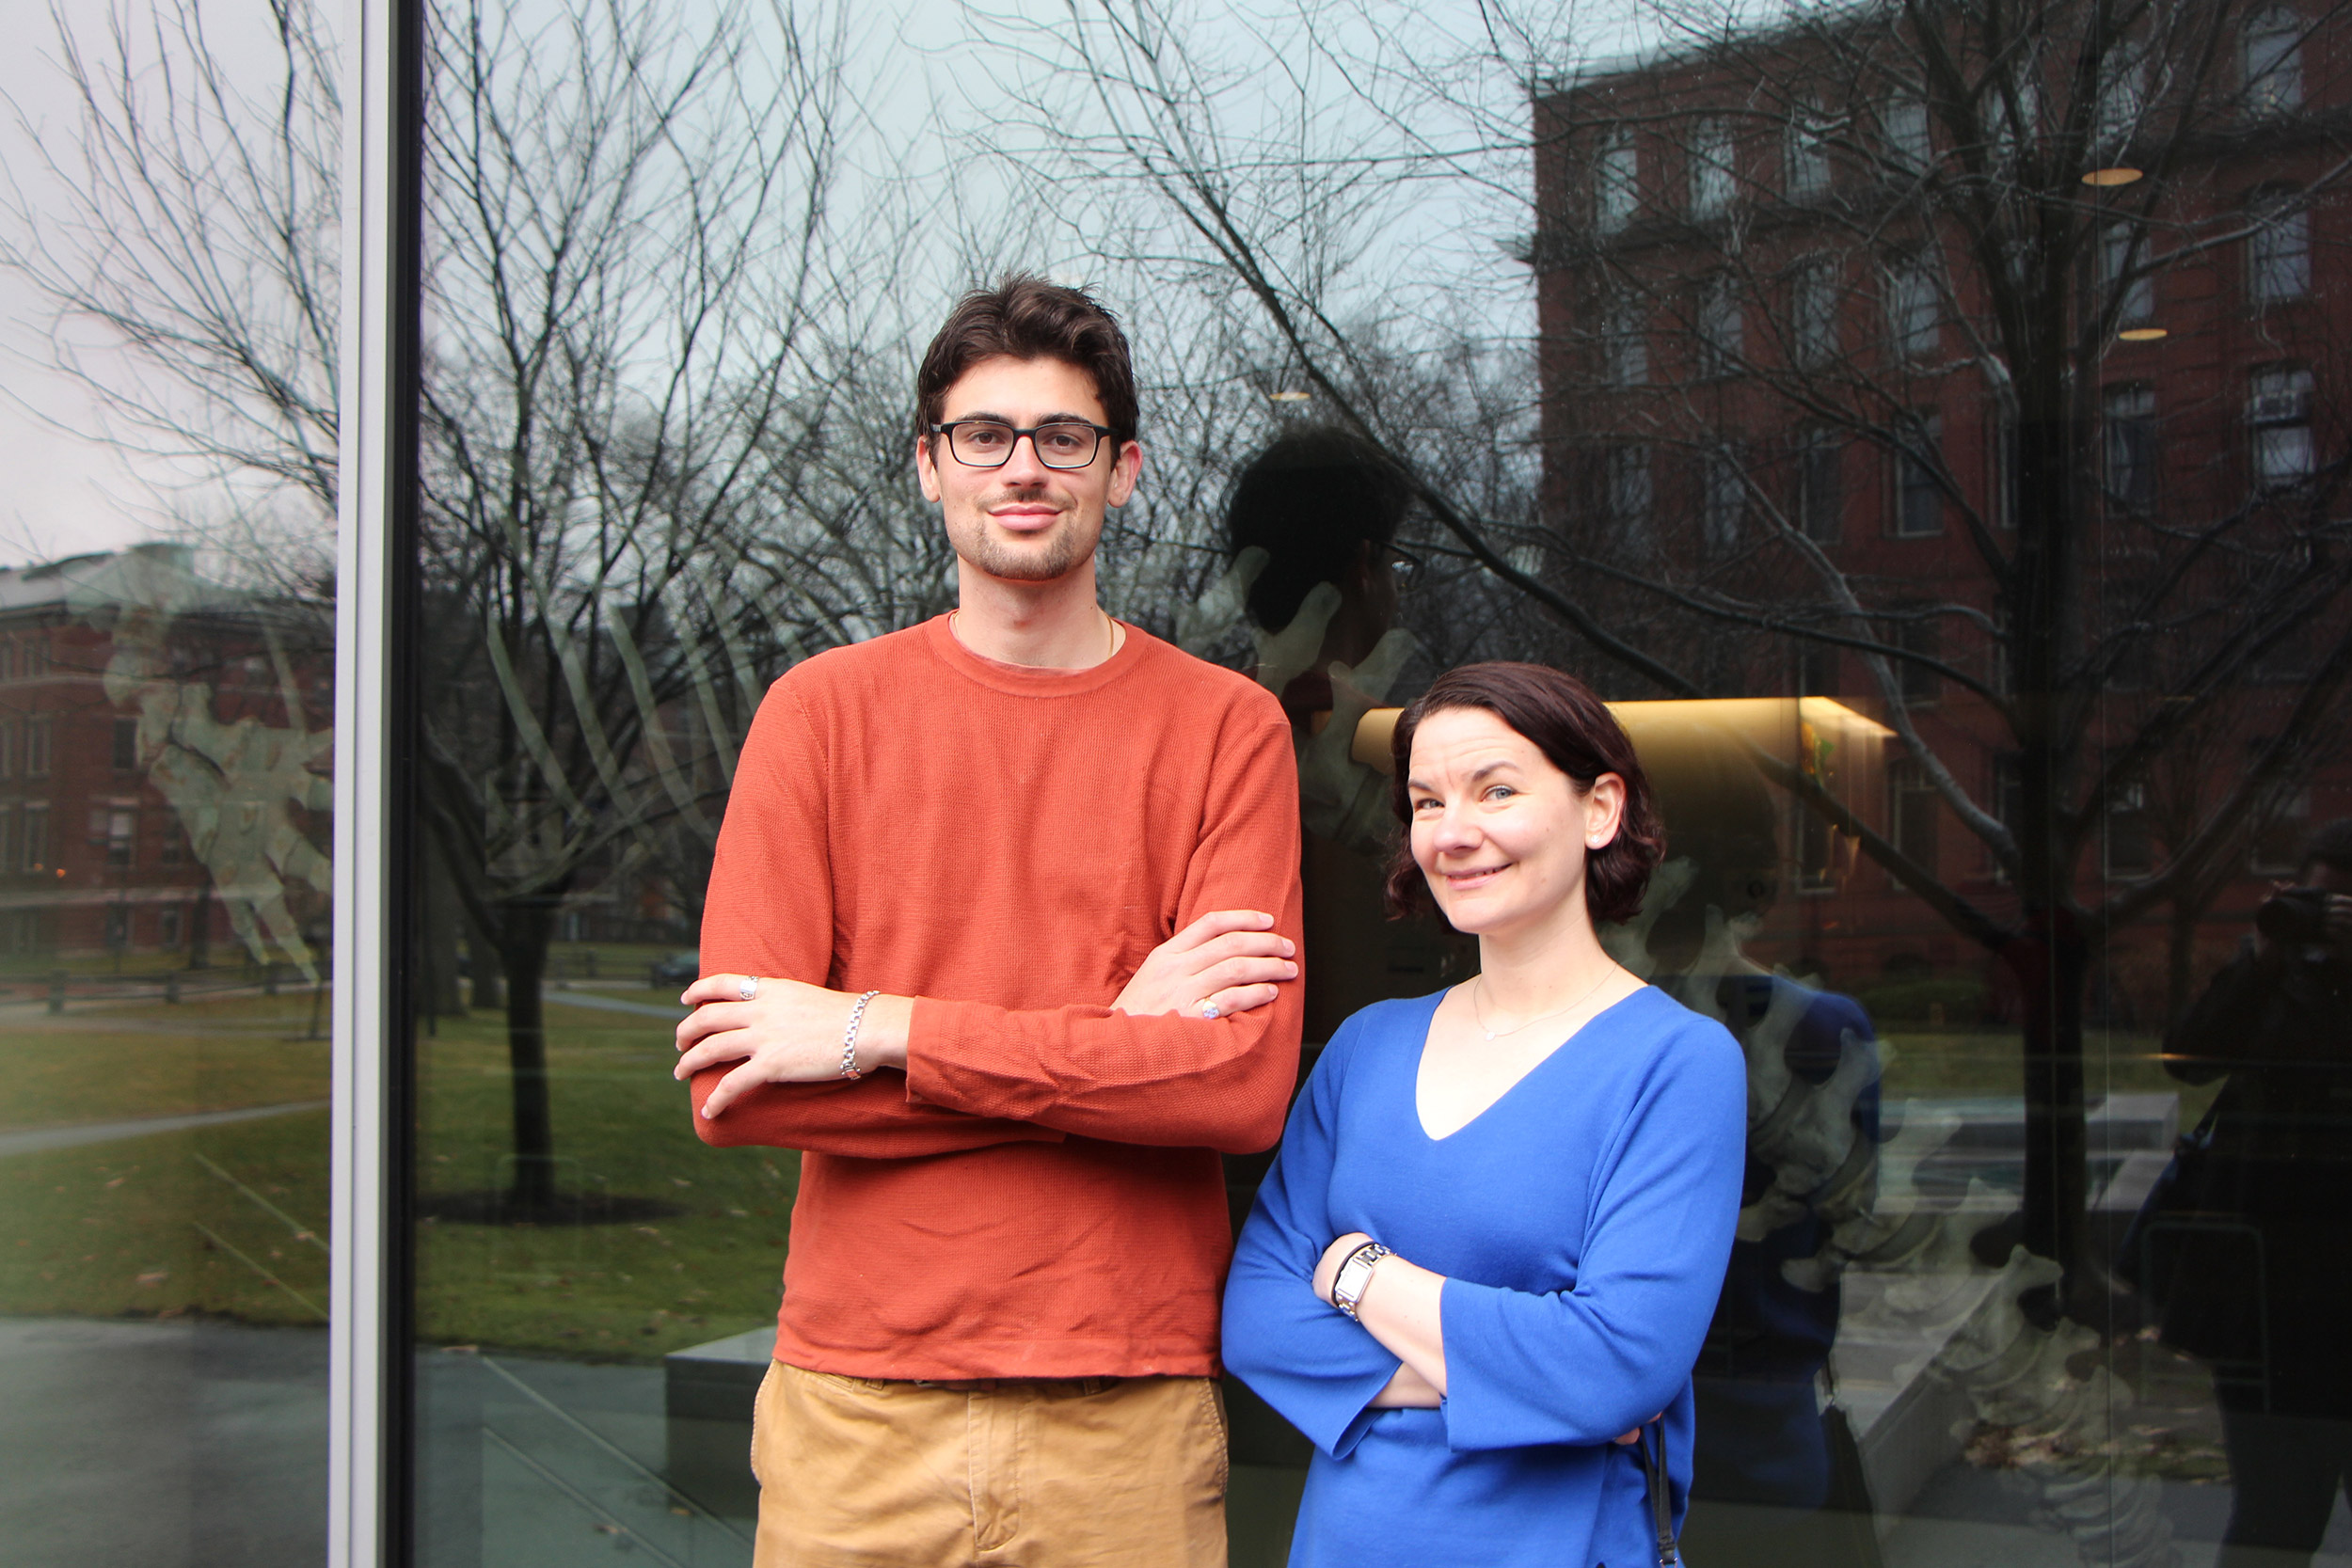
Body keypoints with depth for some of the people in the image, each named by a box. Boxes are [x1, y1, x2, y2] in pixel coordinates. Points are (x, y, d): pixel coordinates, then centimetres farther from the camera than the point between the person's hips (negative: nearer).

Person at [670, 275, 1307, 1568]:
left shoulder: (1225, 726, 0)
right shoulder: (823, 710, 1)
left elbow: (1247, 1082, -12)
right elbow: (733, 1087, -8)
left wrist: (879, 1033, -15)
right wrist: (1112, 1039, -12)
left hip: (1128, 1421, 0)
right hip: (856, 1410, 1)